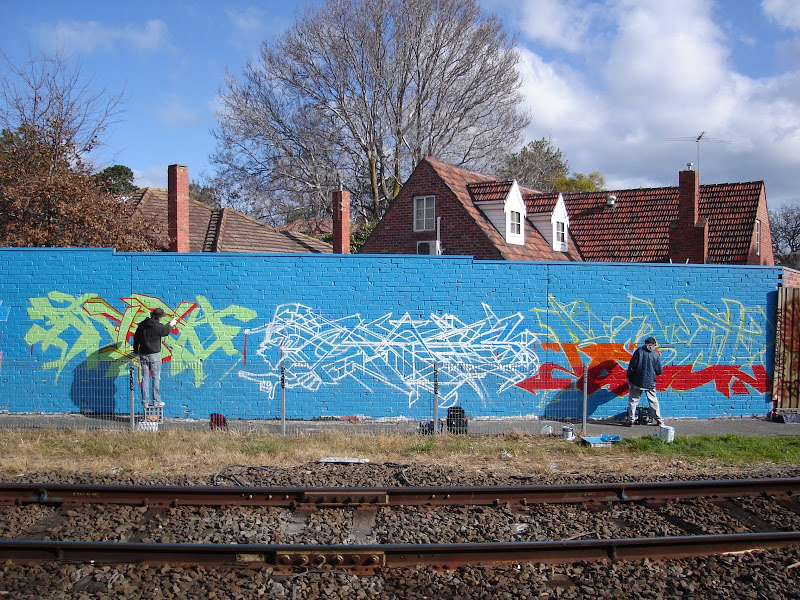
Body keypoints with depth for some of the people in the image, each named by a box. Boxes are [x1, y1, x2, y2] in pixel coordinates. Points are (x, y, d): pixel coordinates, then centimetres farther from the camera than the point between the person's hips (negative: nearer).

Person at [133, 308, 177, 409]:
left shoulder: (142, 324, 2)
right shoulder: (159, 326, -12)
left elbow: (136, 338, 10)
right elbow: (166, 332, 9)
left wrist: (136, 350, 22)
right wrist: (171, 325, 29)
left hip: (143, 355, 4)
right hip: (154, 355, -4)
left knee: (145, 378, 7)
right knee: (156, 378, 3)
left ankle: (145, 402, 7)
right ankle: (156, 401, 4)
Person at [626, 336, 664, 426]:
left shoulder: (639, 351, -5)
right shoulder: (656, 355, 0)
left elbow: (631, 366, -8)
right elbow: (659, 371, 5)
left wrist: (629, 378, 0)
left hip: (636, 382, -2)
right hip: (650, 383, 2)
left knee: (633, 400, 4)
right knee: (653, 401, 14)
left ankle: (631, 420, 1)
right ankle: (659, 420, 21)